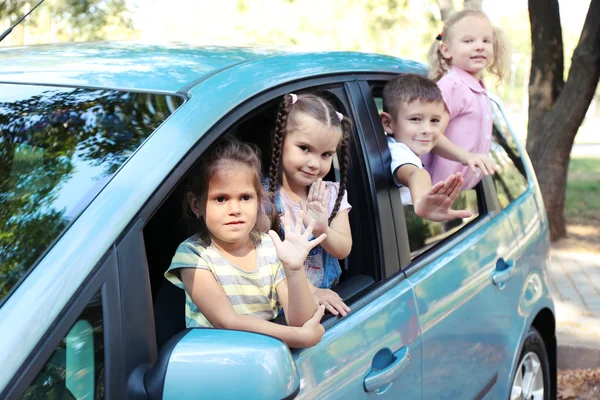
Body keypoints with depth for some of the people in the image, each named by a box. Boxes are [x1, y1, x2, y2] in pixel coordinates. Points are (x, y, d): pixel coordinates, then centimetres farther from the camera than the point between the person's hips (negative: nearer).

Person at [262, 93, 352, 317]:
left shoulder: (332, 194, 6)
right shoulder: (264, 194, -8)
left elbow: (343, 250, 3)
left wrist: (322, 230, -16)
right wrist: (308, 291, -14)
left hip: (327, 295, 6)